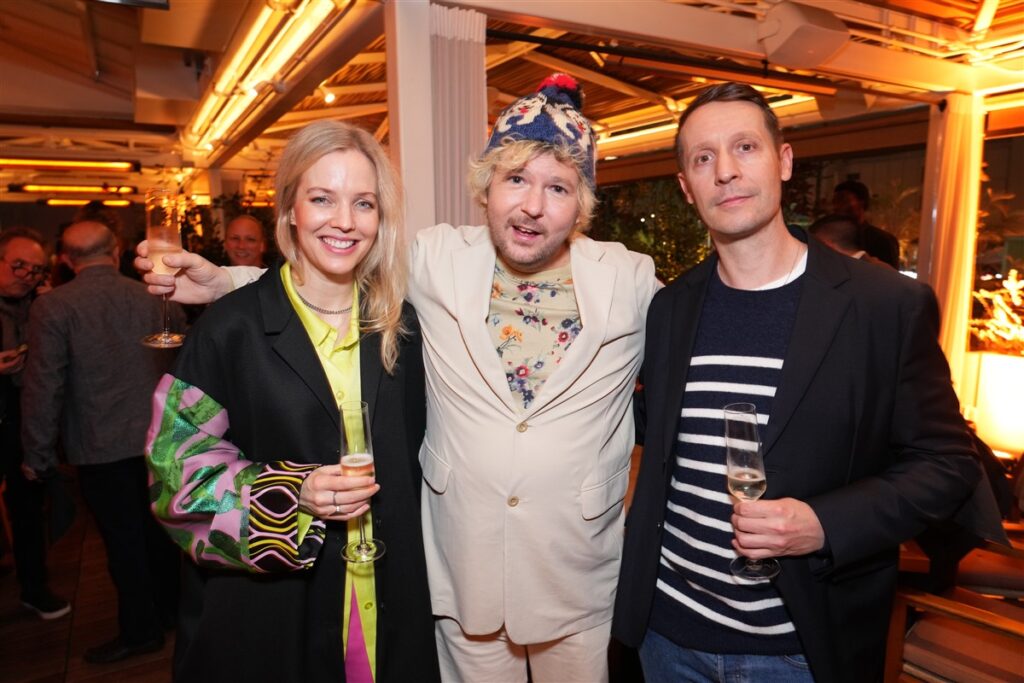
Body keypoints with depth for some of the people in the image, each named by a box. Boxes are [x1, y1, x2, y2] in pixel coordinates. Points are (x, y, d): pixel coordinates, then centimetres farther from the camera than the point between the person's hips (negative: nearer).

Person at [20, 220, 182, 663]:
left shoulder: (52, 307, -12)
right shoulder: (155, 298, -4)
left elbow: (44, 387, -11)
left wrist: (38, 455, 0)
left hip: (102, 446, -4)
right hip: (160, 438, 4)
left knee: (123, 539, 9)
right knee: (159, 527, 19)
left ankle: (140, 630, 23)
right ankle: (169, 608, 36)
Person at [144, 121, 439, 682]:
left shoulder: (401, 326, 0)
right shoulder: (231, 326, -11)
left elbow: (408, 461, 5)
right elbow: (178, 461, -8)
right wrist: (290, 495, -21)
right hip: (267, 602, -2)